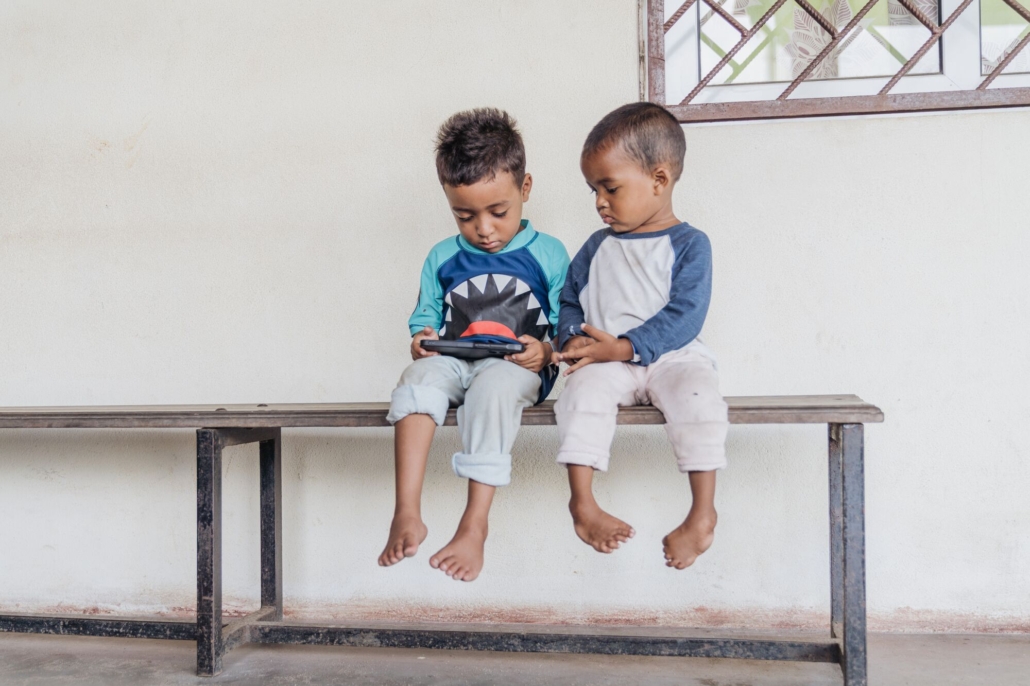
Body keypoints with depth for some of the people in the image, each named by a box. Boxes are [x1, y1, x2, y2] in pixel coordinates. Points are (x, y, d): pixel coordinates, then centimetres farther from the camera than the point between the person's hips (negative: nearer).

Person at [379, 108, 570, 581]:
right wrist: (422, 339, -3)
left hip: (517, 369, -3)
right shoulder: (442, 258, 16)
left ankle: (474, 525, -34)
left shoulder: (548, 254, 7)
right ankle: (407, 514, -37)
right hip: (454, 362, 3)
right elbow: (424, 319, 20)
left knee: (493, 387, -38)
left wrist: (546, 350, -16)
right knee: (418, 376, -32)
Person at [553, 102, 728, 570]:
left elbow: (684, 316, -11)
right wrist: (572, 340, -4)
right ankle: (582, 503, -26)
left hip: (671, 356, -3)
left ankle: (703, 513, -23)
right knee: (584, 388, -29)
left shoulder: (689, 245, -1)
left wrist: (621, 347, -20)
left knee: (697, 393, -32)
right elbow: (570, 301, 19)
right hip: (607, 362, 3)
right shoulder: (597, 247, 15)